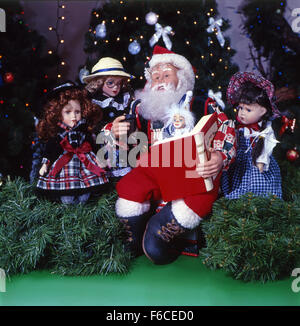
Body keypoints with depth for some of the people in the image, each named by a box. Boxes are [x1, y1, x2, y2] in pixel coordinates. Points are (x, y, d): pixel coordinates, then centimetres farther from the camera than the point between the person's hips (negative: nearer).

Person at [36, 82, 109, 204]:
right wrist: (45, 165, 0)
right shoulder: (57, 134, -1)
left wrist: (97, 160, 16)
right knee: (67, 200, -11)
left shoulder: (84, 131, 6)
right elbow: (49, 150, 4)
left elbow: (91, 147, 16)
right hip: (63, 165, -2)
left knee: (84, 198, -7)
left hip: (84, 164, 2)